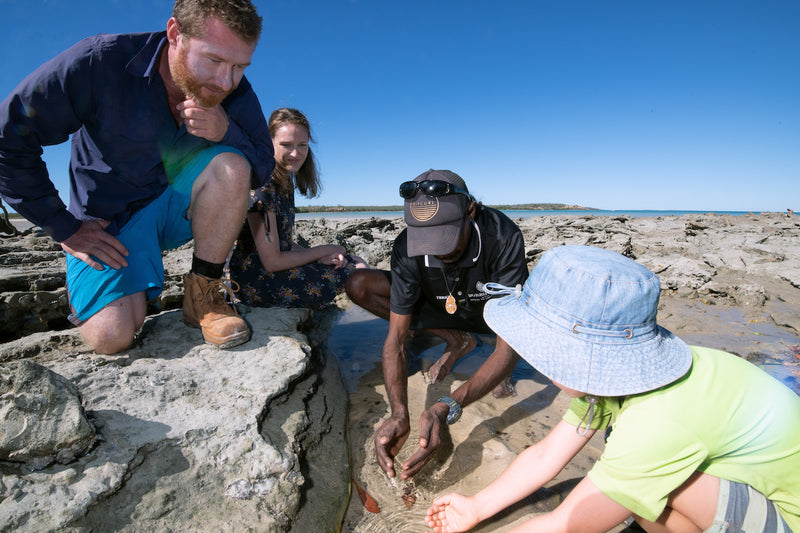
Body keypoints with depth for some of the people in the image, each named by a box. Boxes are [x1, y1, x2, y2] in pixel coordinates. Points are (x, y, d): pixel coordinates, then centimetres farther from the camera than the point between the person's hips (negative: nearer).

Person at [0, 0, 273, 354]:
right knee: (111, 337, -21)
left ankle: (201, 293, -18)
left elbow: (263, 169, -7)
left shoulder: (234, 90, -10)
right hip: (110, 221, -2)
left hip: (177, 206, 3)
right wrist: (64, 228, -14)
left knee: (230, 165, -29)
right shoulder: (100, 63, -19)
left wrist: (227, 131, -28)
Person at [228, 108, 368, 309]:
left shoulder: (287, 182, 7)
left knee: (357, 262, 7)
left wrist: (320, 256, -7)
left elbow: (283, 243, 10)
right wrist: (323, 250, -10)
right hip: (256, 283, -9)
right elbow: (272, 261, -22)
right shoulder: (261, 185, -20)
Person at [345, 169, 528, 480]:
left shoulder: (503, 237, -37)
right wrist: (399, 414, -43)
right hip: (443, 312, 3)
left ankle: (501, 368, 2)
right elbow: (395, 341, -27)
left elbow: (509, 345, -39)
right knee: (358, 286, -18)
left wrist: (446, 408, -50)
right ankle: (457, 342, -2)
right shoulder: (407, 248, -29)